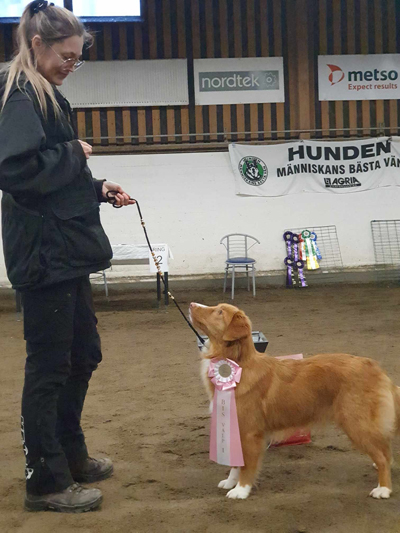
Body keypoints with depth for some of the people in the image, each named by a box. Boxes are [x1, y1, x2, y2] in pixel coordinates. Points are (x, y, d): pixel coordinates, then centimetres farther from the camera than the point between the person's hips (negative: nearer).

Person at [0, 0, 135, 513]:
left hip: (67, 250, 10)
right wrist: (75, 153, -13)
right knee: (49, 364, -1)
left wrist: (97, 189, 8)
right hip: (43, 253, -10)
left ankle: (70, 455, 32)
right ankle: (46, 481, 11)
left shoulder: (45, 96, 17)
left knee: (83, 355, 17)